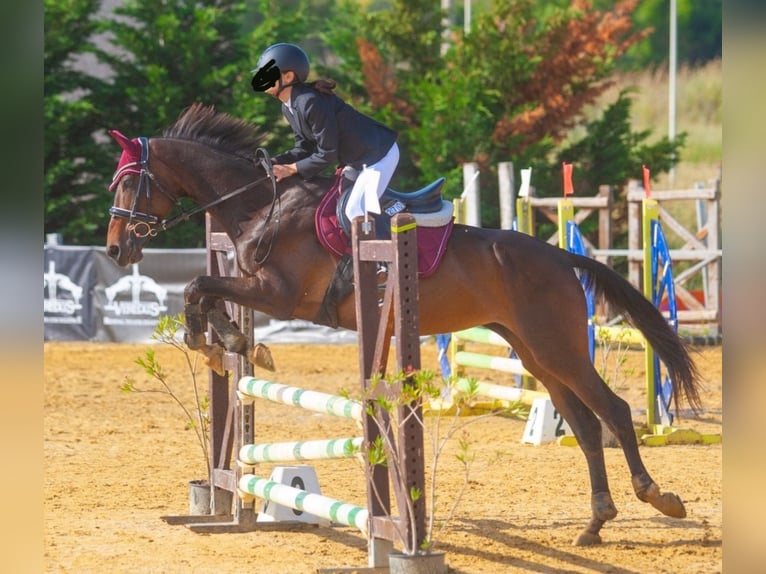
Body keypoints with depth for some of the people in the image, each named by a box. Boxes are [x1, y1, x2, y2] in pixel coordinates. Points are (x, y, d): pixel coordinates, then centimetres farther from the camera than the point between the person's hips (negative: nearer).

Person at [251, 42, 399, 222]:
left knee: (355, 211, -16)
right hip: (357, 160, 10)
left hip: (379, 153, -10)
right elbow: (305, 148, 7)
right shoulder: (288, 108, 3)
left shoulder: (311, 103, -28)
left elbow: (327, 154, -25)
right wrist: (273, 163, -7)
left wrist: (292, 169, -18)